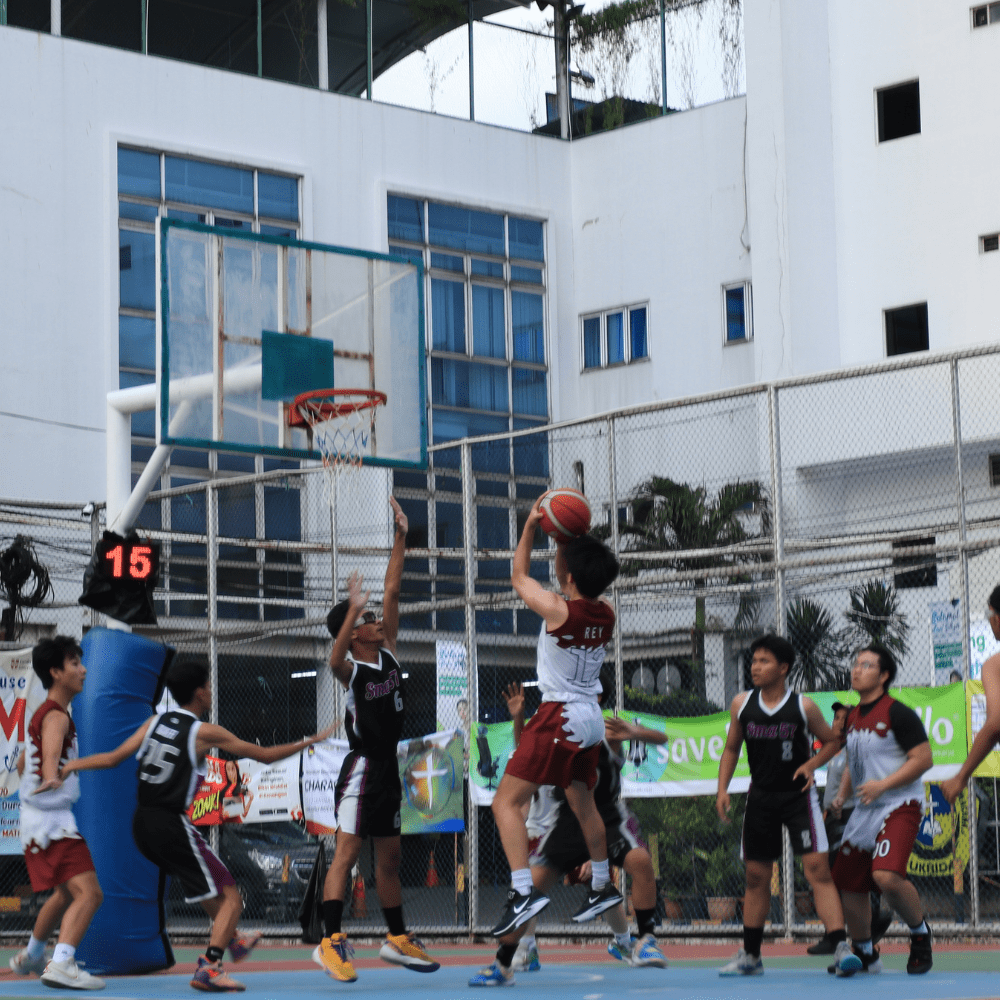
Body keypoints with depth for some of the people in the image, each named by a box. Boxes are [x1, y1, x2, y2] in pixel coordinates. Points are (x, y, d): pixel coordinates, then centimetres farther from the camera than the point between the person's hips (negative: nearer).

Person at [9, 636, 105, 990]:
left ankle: (30, 957, 41)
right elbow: (51, 753, -37)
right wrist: (52, 777, -56)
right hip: (53, 820, -10)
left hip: (37, 820, 10)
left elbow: (23, 762, 30)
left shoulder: (42, 713, 17)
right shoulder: (56, 716, -14)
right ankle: (61, 965, -34)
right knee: (89, 893, -22)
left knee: (65, 894, 27)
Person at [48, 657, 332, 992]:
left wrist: (72, 765, 12)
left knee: (206, 883, 31)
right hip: (172, 826, -7)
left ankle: (232, 942, 46)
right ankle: (208, 967, -19)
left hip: (142, 825, 7)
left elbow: (113, 758, 2)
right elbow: (265, 755, -3)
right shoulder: (204, 732, -8)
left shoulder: (154, 722, 6)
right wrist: (309, 742, 8)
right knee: (230, 898, -2)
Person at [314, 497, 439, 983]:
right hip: (362, 766, -8)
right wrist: (354, 608, -52)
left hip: (388, 768, 8)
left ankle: (397, 939, 23)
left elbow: (393, 589, 4)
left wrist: (400, 536, 0)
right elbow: (336, 655, -38)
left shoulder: (387, 652, 6)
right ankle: (331, 942, -18)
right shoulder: (349, 668, -13)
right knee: (347, 852, -13)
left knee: (390, 857, 15)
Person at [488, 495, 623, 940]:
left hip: (559, 716, -8)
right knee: (583, 803, 24)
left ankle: (524, 891, -20)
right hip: (591, 717, 8)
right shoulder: (606, 614, 0)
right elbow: (584, 583, 24)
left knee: (506, 802, -7)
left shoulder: (558, 609, -17)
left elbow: (519, 576, 2)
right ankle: (602, 887, 33)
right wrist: (570, 538, 18)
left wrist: (531, 526, 9)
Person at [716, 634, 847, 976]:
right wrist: (723, 789, 2)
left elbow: (832, 740, 5)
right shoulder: (741, 704, 1)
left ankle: (840, 946, -20)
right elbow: (731, 748, 12)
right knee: (756, 875, 9)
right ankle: (750, 955, 20)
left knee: (817, 868, -15)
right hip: (761, 796, 4)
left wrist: (812, 764, -11)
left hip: (798, 794, -3)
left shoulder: (803, 706, -7)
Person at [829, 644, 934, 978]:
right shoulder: (852, 717, 14)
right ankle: (864, 953, 27)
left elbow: (923, 759, -15)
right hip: (864, 810, 8)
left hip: (899, 806, -8)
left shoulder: (898, 713, -11)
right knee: (848, 883, 7)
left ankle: (921, 934, -2)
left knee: (887, 875, -27)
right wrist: (842, 794, 12)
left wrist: (883, 785, -21)